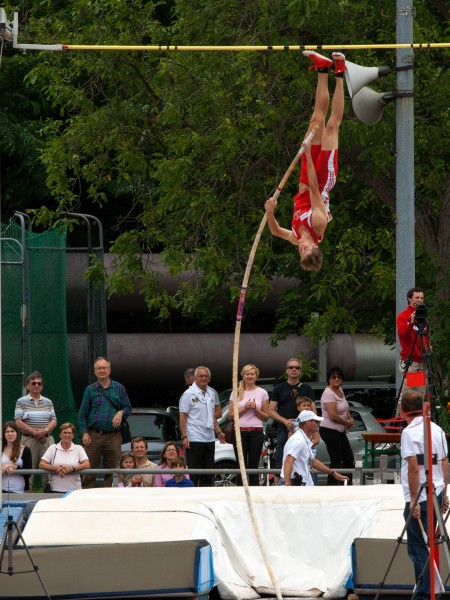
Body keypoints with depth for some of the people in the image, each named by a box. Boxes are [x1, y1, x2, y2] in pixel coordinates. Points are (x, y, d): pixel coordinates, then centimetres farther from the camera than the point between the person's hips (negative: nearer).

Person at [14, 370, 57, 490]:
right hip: (29, 440, -3)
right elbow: (18, 422, -4)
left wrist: (45, 431, -11)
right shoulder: (21, 402, 4)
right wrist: (34, 432, -12)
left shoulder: (48, 402, 15)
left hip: (47, 439, 3)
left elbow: (53, 421, 9)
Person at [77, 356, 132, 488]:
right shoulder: (90, 390, 9)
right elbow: (82, 414, 7)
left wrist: (121, 413, -11)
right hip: (93, 436, -1)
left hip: (113, 436, 1)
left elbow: (128, 408, 12)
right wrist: (84, 433, -4)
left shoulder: (119, 388, 10)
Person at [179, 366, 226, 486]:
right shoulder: (189, 394, -5)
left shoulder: (212, 393, 13)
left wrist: (219, 432, 13)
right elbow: (182, 417, -8)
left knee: (208, 473, 8)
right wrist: (184, 437, -16)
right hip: (194, 439, -6)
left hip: (209, 439, 6)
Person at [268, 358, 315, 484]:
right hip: (284, 430, -1)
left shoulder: (306, 388, 12)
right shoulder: (279, 388, 10)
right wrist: (285, 421, -11)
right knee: (280, 464, -4)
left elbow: (312, 411, 10)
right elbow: (271, 411, 6)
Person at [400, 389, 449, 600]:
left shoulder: (410, 432, -13)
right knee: (427, 546, 17)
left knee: (419, 549, -4)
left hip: (418, 497, -8)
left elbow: (414, 467, -19)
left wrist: (414, 500, -17)